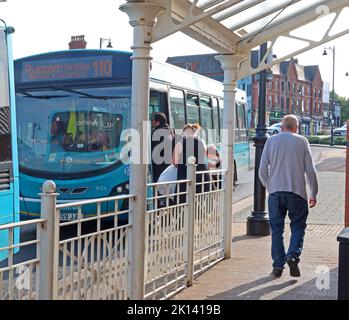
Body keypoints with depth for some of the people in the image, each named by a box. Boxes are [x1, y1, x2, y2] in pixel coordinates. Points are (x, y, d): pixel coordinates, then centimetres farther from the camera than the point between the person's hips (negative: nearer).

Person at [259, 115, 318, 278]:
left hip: (275, 192, 2)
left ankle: (278, 266, 10)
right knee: (298, 226, 10)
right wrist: (313, 194, 10)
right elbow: (310, 170, 2)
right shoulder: (302, 141, 3)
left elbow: (262, 170, 5)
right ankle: (293, 255, -11)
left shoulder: (271, 141, 7)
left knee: (276, 229, 9)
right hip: (297, 192, -1)